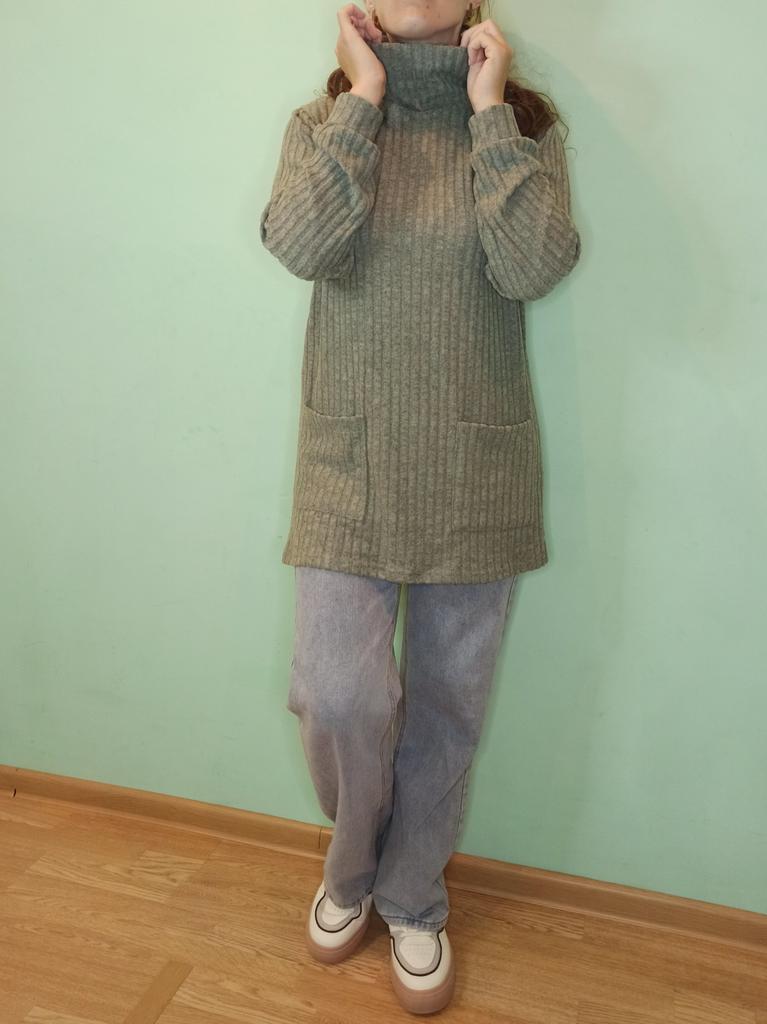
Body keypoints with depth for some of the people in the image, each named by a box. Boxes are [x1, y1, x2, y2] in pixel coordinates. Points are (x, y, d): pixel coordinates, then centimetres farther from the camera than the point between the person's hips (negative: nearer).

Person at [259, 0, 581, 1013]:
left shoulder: (527, 125, 4)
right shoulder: (323, 120, 7)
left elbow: (535, 266, -15)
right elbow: (299, 244, -14)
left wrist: (488, 109, -9)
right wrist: (363, 98, -8)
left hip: (477, 465, 0)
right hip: (350, 457, 0)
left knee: (447, 702, 9)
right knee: (338, 693, -4)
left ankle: (413, 902, 34)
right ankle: (353, 863, 31)